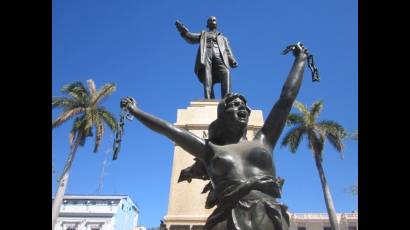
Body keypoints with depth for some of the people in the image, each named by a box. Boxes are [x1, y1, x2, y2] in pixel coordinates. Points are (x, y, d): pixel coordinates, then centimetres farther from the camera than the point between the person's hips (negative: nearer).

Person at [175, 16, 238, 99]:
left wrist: (233, 61, 2)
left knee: (225, 73, -28)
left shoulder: (223, 38, 36)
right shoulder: (203, 34, 34)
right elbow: (190, 38, 19)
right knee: (207, 79, -20)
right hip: (206, 56, 0)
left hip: (220, 57, 1)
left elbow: (228, 51, 22)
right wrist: (182, 29, 0)